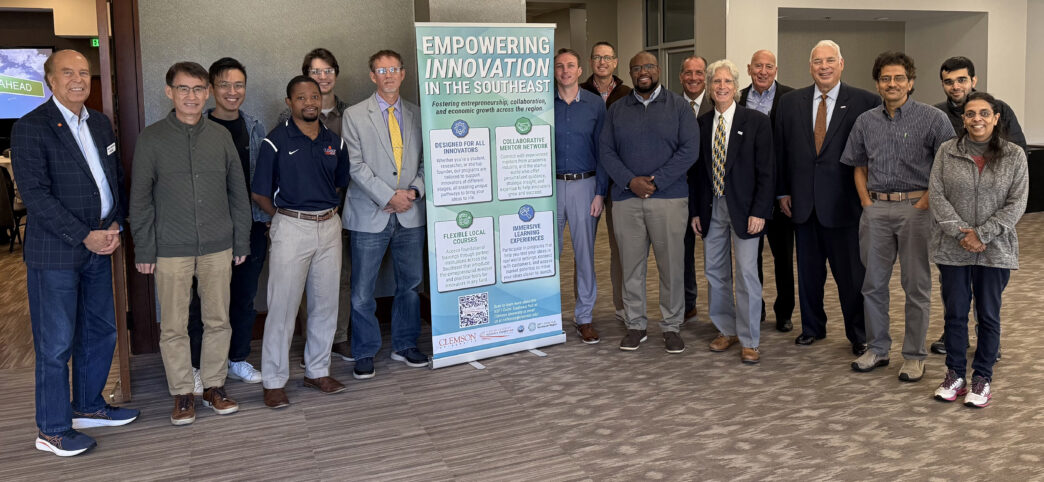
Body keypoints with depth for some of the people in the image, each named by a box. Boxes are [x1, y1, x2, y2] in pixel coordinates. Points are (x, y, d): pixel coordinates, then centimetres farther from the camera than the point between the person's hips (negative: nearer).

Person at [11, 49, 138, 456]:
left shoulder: (101, 123, 11)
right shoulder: (31, 128, -11)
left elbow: (116, 178, 14)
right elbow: (36, 195, -17)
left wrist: (115, 226, -2)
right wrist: (85, 237, -19)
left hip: (99, 247, 7)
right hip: (55, 254, -7)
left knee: (101, 332, 17)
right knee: (56, 345, 2)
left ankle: (88, 407, 35)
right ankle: (52, 430, 15)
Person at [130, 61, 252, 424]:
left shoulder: (220, 136, 5)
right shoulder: (151, 138, -1)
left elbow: (238, 191, 9)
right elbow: (140, 199, 0)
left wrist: (241, 242, 7)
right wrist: (144, 250, -4)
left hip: (218, 247, 2)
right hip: (171, 250, -2)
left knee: (218, 320, 8)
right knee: (173, 326, 4)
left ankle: (214, 385, 24)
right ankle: (182, 393, 18)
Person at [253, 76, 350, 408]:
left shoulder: (334, 142, 8)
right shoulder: (276, 141, -6)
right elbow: (260, 194, -2)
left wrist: (328, 210, 10)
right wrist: (285, 217, 4)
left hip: (329, 227, 5)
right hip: (291, 228, -5)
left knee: (325, 303, 10)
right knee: (282, 306, -2)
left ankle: (317, 371, 23)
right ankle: (274, 381, 8)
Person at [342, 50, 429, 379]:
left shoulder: (418, 114, 9)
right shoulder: (354, 116, 0)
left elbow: (427, 160, 10)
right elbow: (356, 165, -7)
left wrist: (415, 191, -8)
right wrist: (388, 196, -14)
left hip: (410, 214, 3)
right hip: (370, 215, -3)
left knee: (410, 283, 12)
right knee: (363, 292, 2)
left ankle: (405, 346, 28)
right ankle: (365, 354, 16)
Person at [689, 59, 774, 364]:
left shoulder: (756, 121, -4)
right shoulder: (701, 124, 8)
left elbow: (766, 171, -6)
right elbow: (697, 170, 12)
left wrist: (759, 212, -13)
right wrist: (695, 211, 7)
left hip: (744, 208, -4)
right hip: (711, 208, 4)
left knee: (747, 273, -3)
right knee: (714, 272, 10)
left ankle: (750, 340, 8)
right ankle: (727, 330, 26)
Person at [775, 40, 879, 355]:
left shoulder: (864, 102, -3)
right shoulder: (790, 103, 7)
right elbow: (780, 150, 9)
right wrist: (782, 191, 6)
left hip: (844, 202, -3)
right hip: (803, 202, 3)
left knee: (851, 272, 3)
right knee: (808, 270, 14)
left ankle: (859, 334, 19)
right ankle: (812, 327, 30)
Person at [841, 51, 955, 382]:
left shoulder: (932, 119, -3)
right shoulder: (866, 121, 9)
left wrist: (926, 202, -10)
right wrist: (866, 202, 6)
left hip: (915, 208, -4)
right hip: (876, 209, 4)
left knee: (916, 286, 3)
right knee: (873, 283, 9)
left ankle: (914, 356, 13)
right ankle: (877, 349, 21)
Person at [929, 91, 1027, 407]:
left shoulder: (1014, 155, 0)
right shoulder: (947, 152, 1)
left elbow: (1017, 203, -5)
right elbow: (936, 195, -3)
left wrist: (982, 234, -14)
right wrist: (961, 233, -13)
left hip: (995, 251, 0)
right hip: (952, 249, 1)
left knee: (989, 316, 8)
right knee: (954, 313, 8)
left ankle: (982, 379, 21)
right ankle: (955, 375, 22)